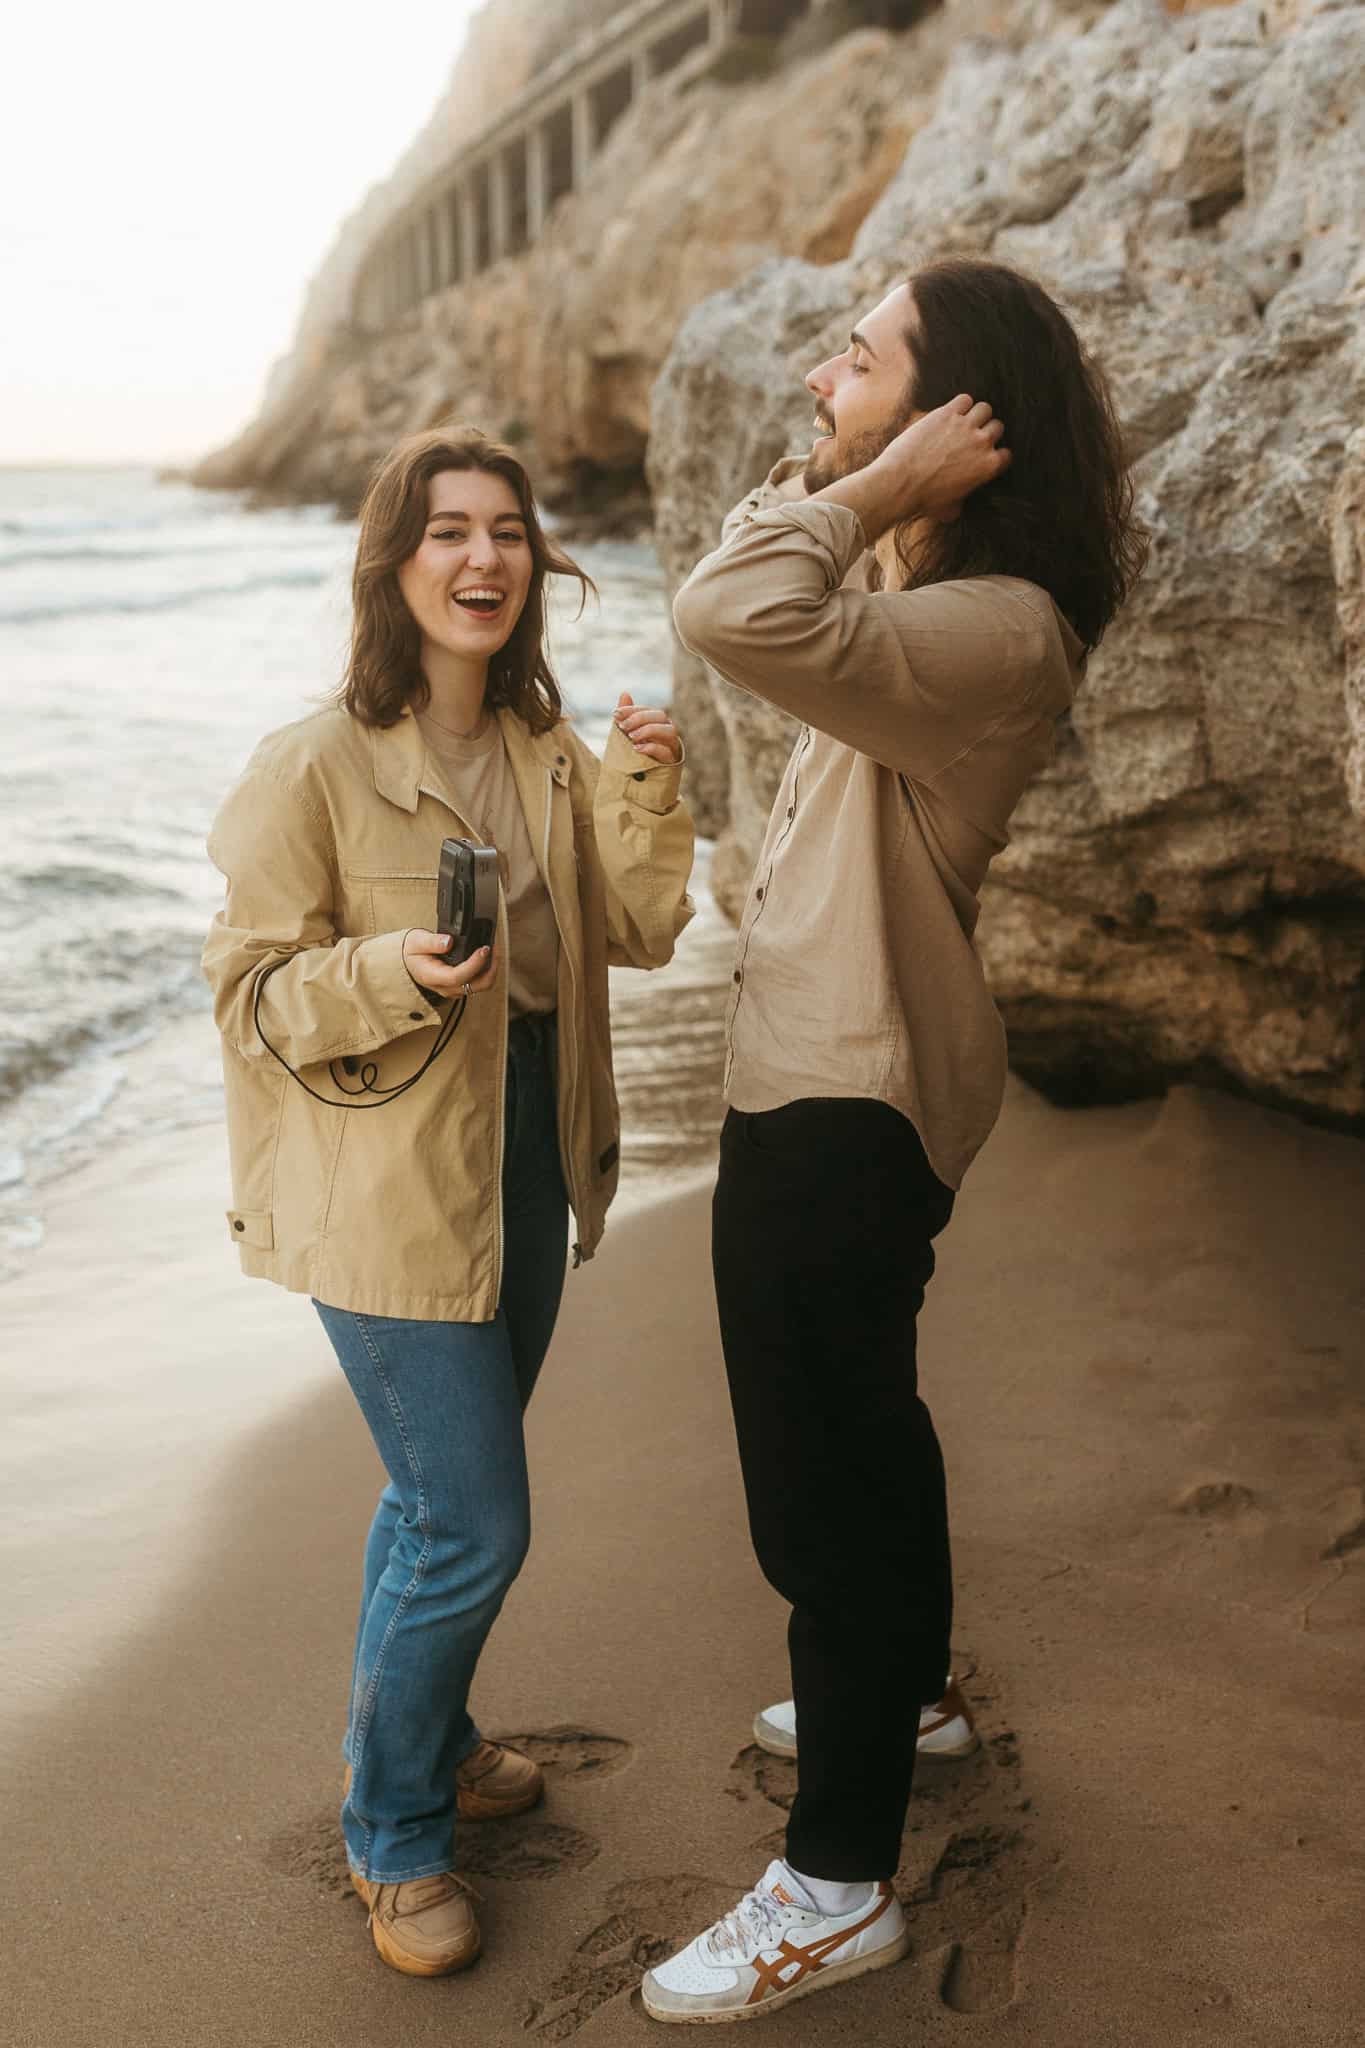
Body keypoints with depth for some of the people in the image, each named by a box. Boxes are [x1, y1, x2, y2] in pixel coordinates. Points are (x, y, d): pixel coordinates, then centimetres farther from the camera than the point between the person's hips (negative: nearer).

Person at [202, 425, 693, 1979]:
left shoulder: (546, 753, 3)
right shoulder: (315, 767, -16)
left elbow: (635, 935, 3)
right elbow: (251, 989, -13)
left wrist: (645, 800, -12)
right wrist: (391, 973, -30)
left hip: (528, 1155, 7)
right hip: (390, 1183, -6)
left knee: (443, 1494, 22)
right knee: (475, 1526, -3)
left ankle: (413, 1732, 46)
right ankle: (393, 1833, 21)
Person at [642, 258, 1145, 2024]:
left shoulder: (995, 630, -25)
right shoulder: (921, 585, 7)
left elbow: (737, 618, -42)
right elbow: (760, 609, 27)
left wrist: (871, 488, -27)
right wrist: (861, 496, 11)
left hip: (847, 1105, -10)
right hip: (827, 1074, 10)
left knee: (822, 1478, 0)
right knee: (861, 1410, 27)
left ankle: (838, 1886, 15)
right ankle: (906, 1687, 50)